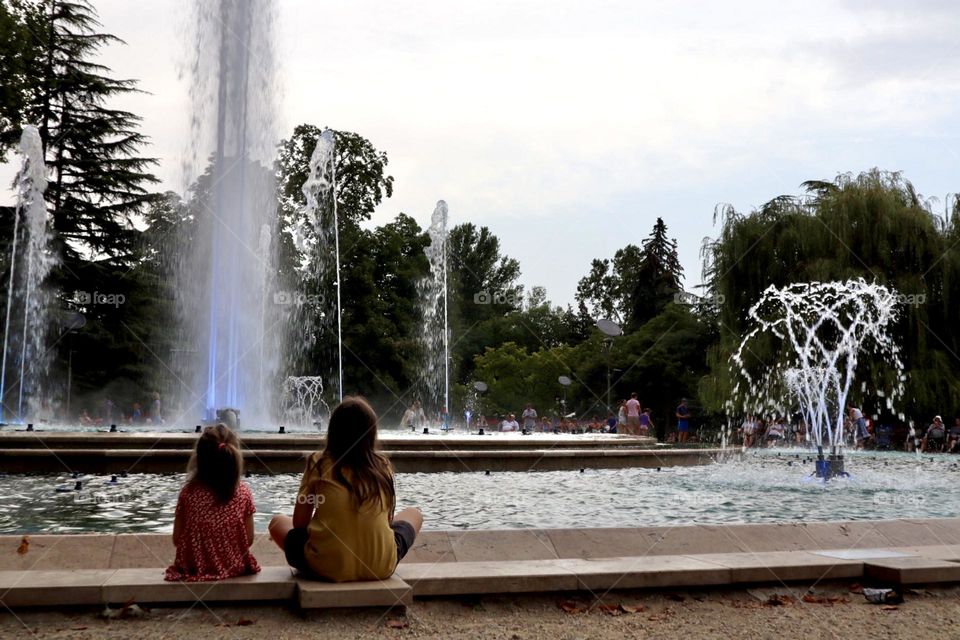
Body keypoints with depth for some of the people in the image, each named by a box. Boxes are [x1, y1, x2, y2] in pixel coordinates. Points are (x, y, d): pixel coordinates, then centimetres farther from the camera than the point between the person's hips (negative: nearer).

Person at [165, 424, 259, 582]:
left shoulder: (188, 492, -12)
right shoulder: (243, 492, -11)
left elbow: (177, 539, -4)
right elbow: (249, 540, -4)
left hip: (195, 568, 1)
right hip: (234, 567, 0)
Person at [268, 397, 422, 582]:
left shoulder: (318, 463, -1)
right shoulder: (383, 465, 4)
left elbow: (299, 523, 3)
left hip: (327, 568, -1)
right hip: (380, 567, 1)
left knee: (278, 522, 25)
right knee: (413, 514, 28)